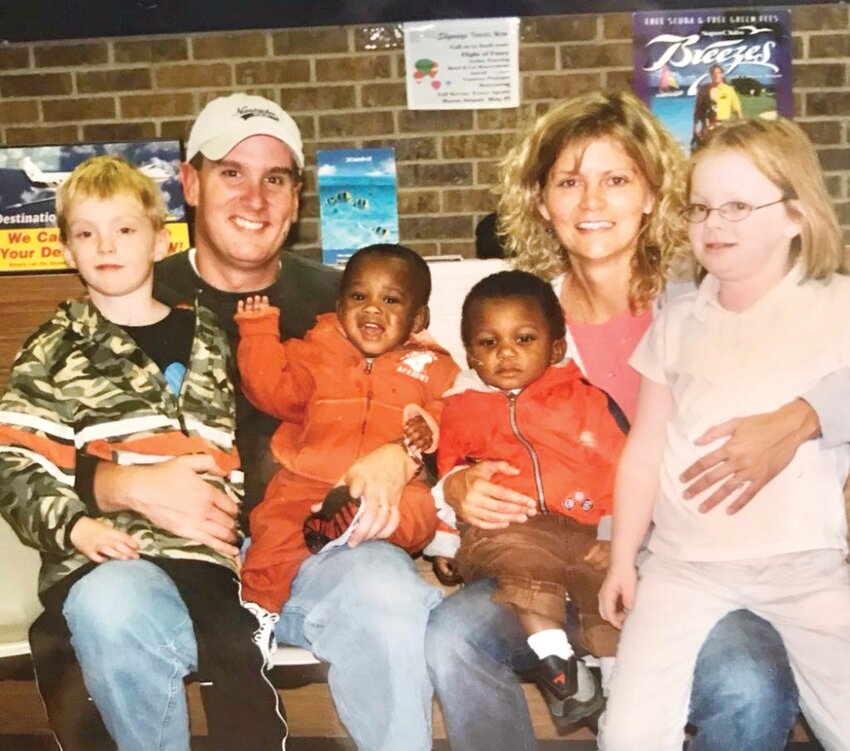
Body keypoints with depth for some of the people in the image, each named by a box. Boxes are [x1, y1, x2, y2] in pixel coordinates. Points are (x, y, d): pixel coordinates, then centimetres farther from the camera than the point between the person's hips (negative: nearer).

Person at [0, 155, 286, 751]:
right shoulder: (55, 353, 13)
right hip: (102, 553, -1)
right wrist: (71, 525, -11)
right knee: (116, 615, -35)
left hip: (206, 549, 2)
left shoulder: (207, 340, 20)